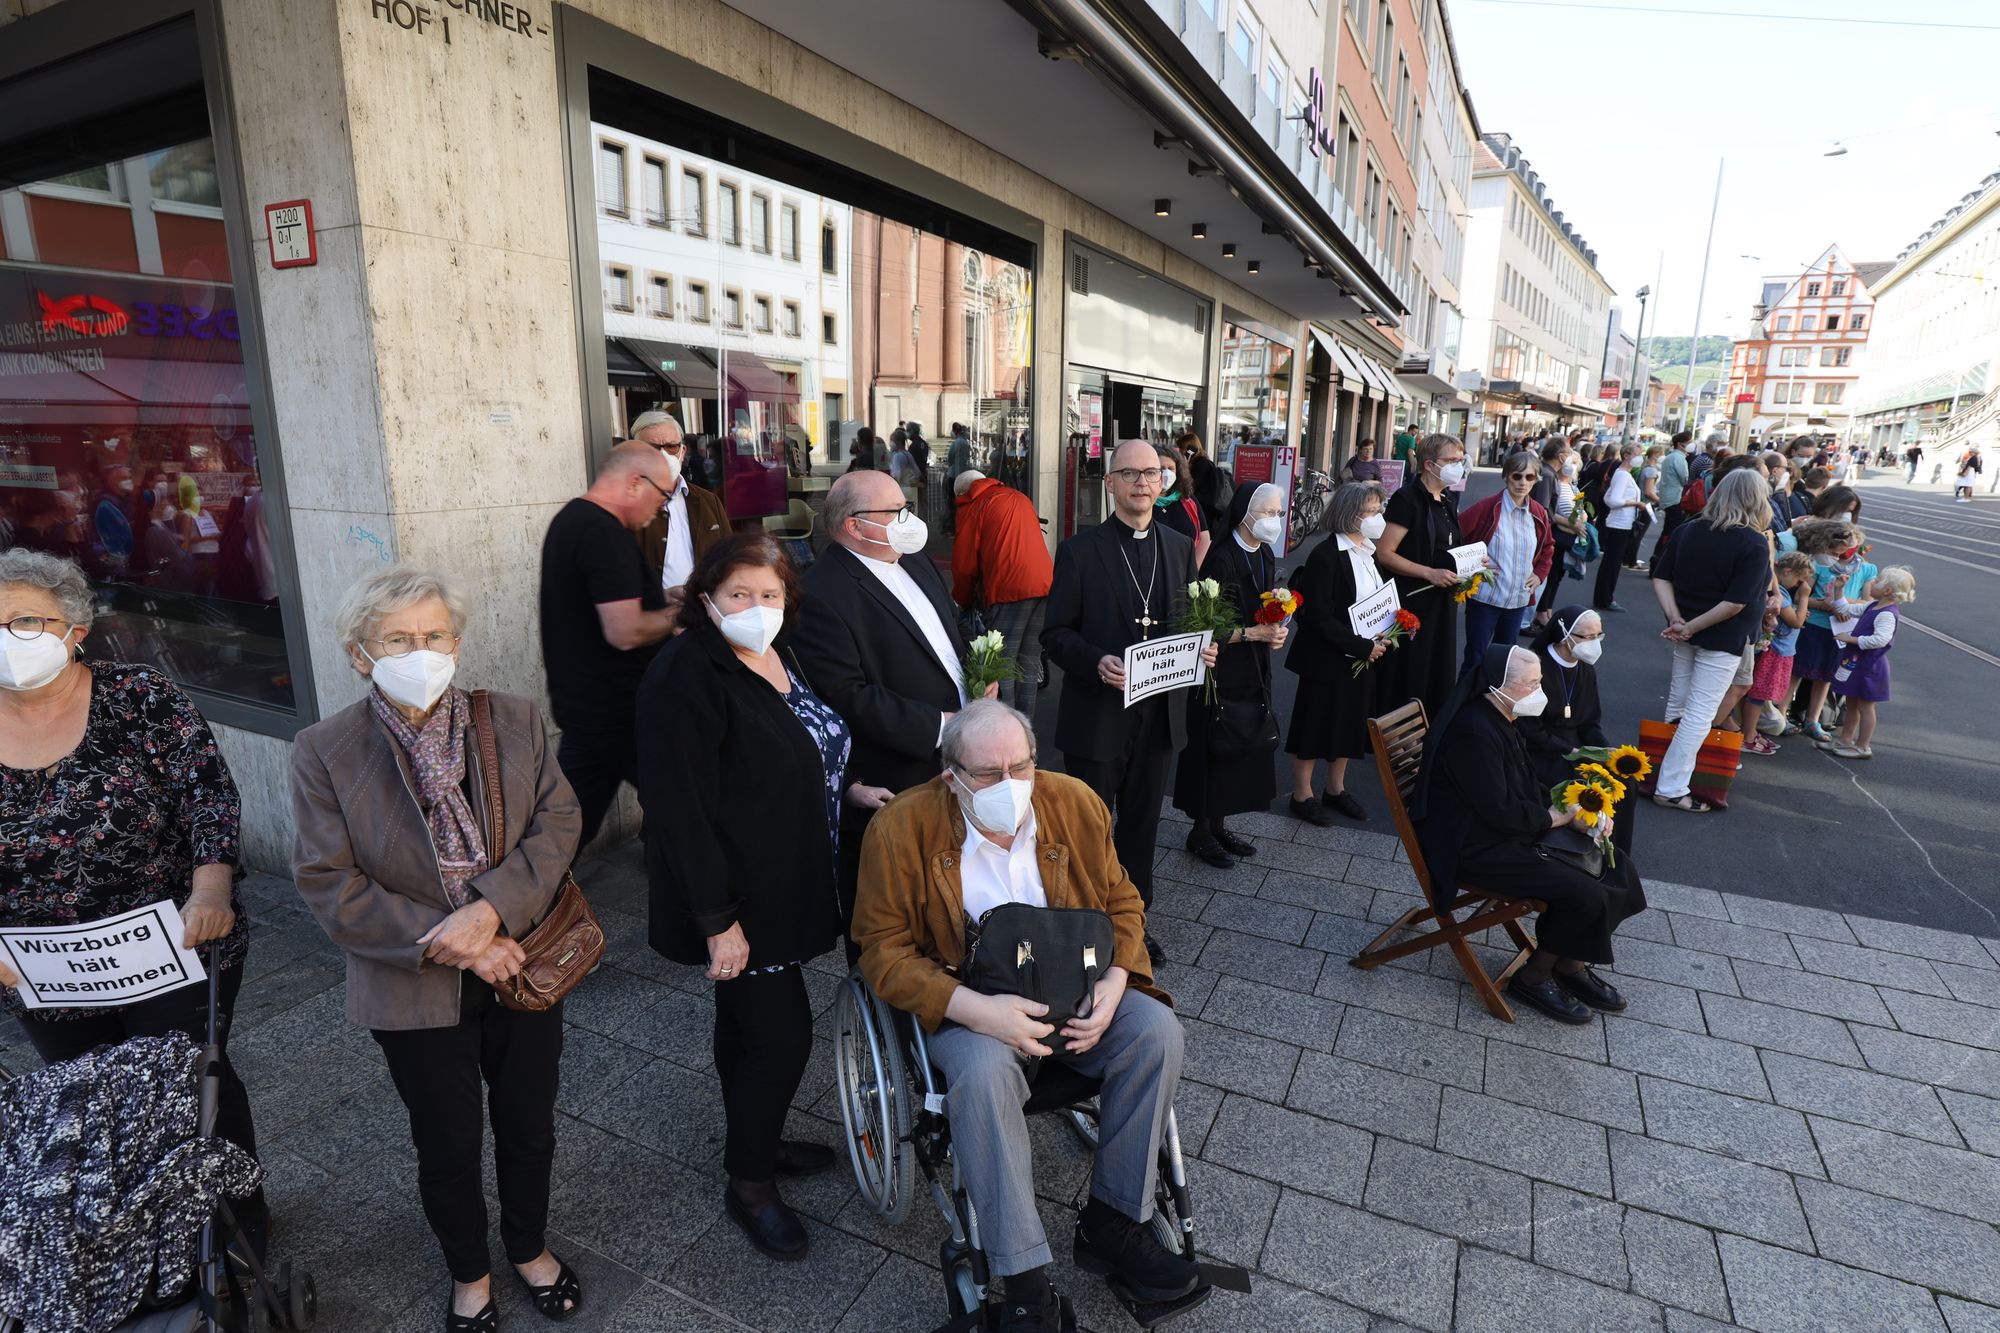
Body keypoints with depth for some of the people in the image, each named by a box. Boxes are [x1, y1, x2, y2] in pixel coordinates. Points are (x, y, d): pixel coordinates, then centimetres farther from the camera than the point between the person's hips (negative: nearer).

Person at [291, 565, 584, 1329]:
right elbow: (329, 887, -14)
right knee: (448, 1147, 19)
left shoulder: (516, 721, -9)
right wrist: (449, 944, -20)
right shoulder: (322, 751, -13)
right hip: (415, 989, -1)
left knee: (529, 1127, 20)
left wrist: (491, 908, -26)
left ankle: (530, 1247, 49)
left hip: (522, 966, 2)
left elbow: (558, 823, -11)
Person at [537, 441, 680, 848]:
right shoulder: (606, 534, -21)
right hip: (614, 708, -9)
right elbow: (626, 633, -26)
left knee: (571, 815, 15)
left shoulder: (569, 519, 12)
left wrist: (664, 597, 14)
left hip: (576, 701, 10)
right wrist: (679, 613, -10)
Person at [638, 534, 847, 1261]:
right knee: (784, 1033, 0)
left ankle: (755, 1140, 42)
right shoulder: (687, 675, -22)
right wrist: (718, 919, -23)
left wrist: (848, 789, 5)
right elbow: (679, 807, -24)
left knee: (747, 1017, 23)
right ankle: (748, 1183, 23)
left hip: (781, 884, 8)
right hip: (738, 896, -8)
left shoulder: (780, 657, 5)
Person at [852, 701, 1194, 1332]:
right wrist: (975, 1009, -25)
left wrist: (1113, 985, -13)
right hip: (964, 1002, -3)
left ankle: (1111, 1224, -1)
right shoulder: (901, 829, -15)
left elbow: (1121, 902, 6)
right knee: (983, 1070, -33)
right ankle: (1025, 1281, -16)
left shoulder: (1074, 802, -5)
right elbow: (883, 950, -12)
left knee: (1156, 1030, -19)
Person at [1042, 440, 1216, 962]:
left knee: (1141, 824, 19)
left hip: (1158, 714, 4)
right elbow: (1055, 633, -8)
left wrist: (1202, 648, -8)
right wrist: (1096, 662, -25)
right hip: (1096, 716, -4)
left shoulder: (1181, 548, 5)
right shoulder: (1079, 551, -9)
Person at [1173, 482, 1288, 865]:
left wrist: (1276, 629, -2)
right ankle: (1201, 832, 18)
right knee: (1214, 749, 2)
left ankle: (1217, 825, 29)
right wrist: (1255, 633, -21)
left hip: (1254, 672, 8)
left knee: (1242, 746, 14)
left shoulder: (1264, 555, 8)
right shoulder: (1222, 558, -18)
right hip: (1221, 672, -8)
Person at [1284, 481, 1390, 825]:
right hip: (1328, 660, -8)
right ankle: (1302, 795, 22)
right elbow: (1318, 617, -22)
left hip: (1365, 658, 8)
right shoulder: (1326, 555, -19)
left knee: (1349, 724, 18)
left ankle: (1335, 789, 36)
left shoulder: (1369, 553, 4)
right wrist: (1362, 646, -20)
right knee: (1316, 723, 6)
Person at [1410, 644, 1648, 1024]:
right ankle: (1534, 976, 4)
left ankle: (1571, 965, 19)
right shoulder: (1474, 733, -26)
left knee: (1618, 867, 5)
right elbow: (1501, 812, -25)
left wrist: (1574, 806, -2)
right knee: (1584, 894, -19)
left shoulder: (1499, 720, 6)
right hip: (1476, 848, -10)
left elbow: (1529, 785, 15)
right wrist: (1561, 816, -10)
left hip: (1510, 832, 10)